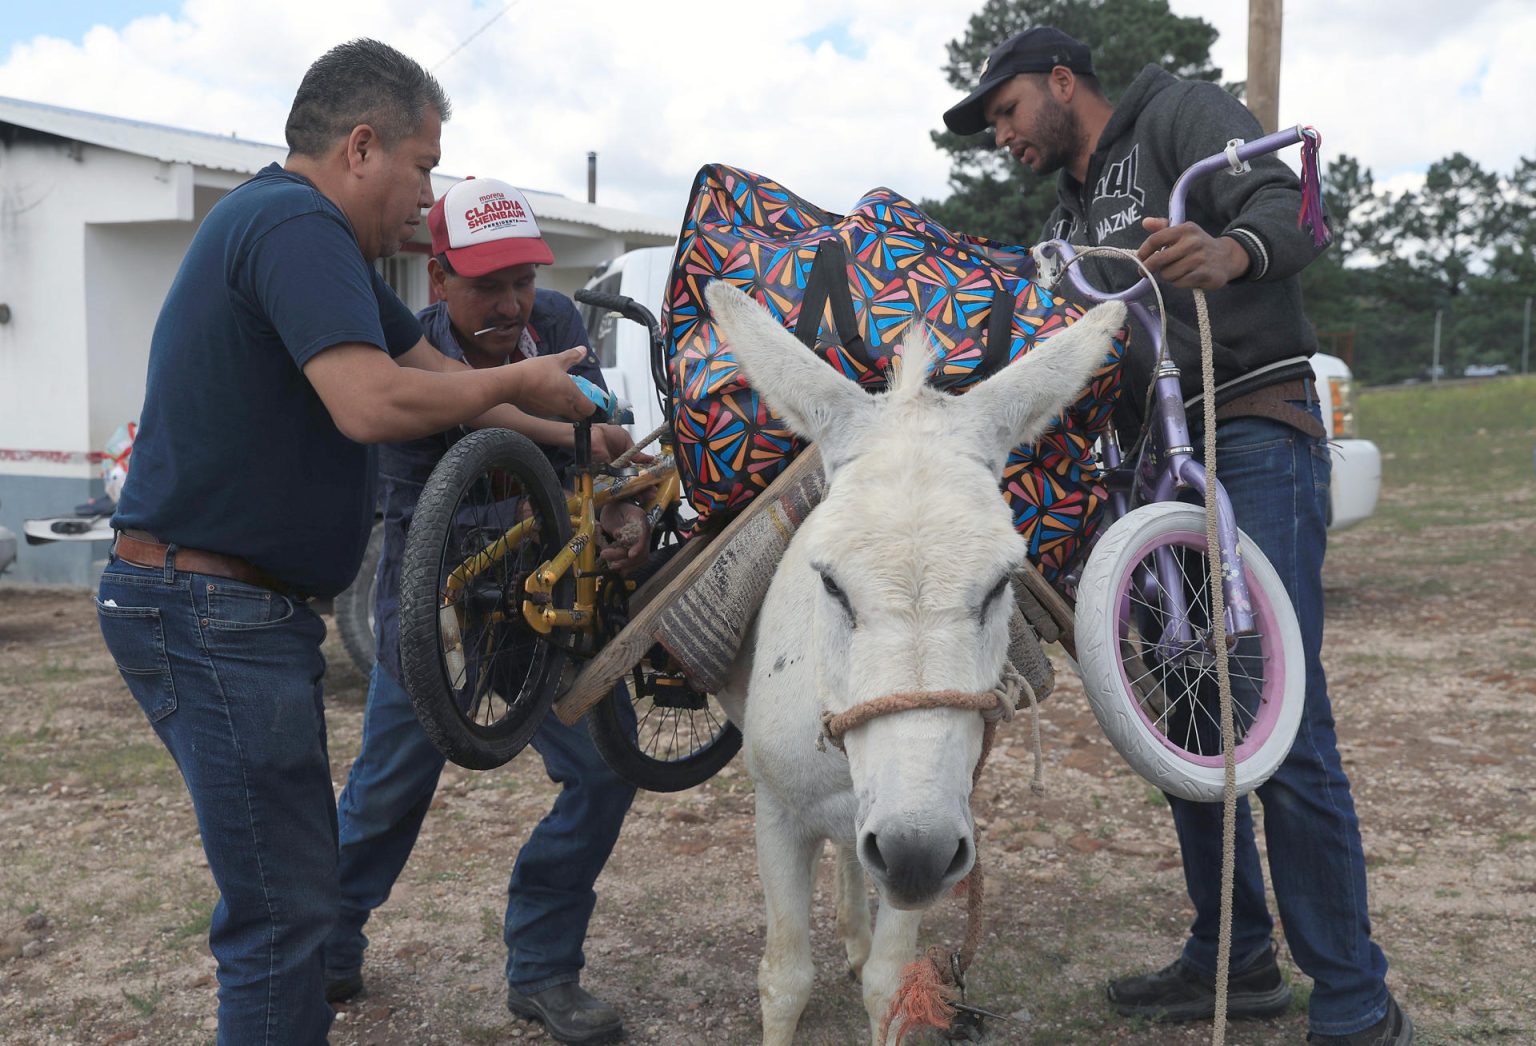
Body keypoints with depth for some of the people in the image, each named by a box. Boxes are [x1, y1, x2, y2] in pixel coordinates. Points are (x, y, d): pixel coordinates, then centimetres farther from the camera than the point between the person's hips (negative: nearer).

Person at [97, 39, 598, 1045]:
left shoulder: (321, 240, 17)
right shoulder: (294, 223, -16)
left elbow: (434, 370, 21)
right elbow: (374, 403, -30)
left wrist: (583, 441, 19)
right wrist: (522, 383, -14)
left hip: (247, 609, 11)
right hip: (213, 613, -11)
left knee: (300, 874, 20)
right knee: (284, 906, -4)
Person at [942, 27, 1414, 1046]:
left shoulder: (1181, 112, 2)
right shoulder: (1070, 217, 25)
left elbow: (1290, 205, -14)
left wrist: (1229, 250, -36)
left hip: (1256, 434, -9)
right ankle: (1233, 961, 22)